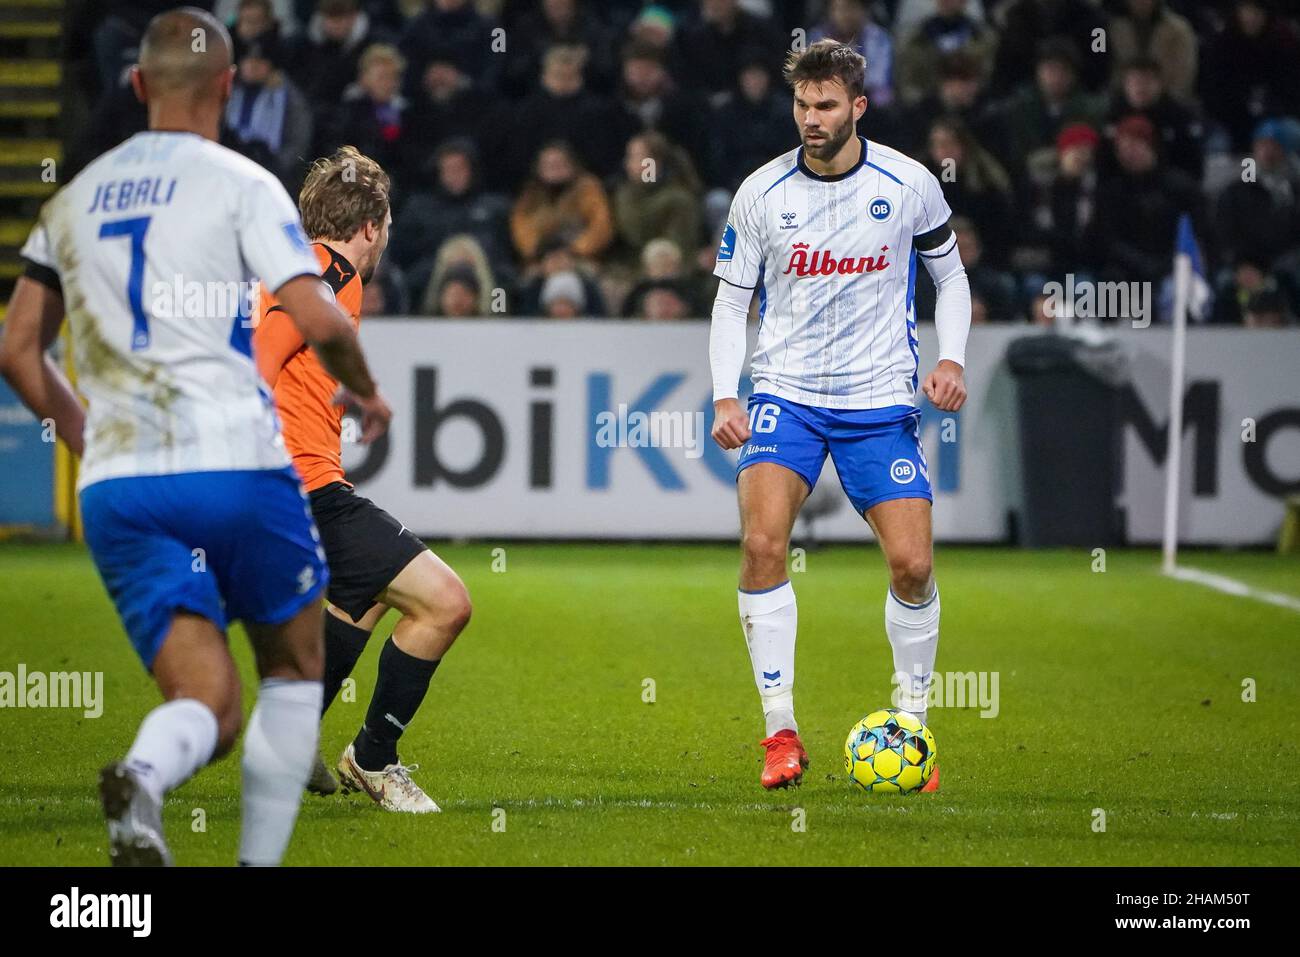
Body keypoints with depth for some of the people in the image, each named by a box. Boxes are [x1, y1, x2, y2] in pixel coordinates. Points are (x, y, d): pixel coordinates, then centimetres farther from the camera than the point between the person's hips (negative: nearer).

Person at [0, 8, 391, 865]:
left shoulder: (74, 198, 16)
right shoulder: (240, 184, 0)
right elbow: (316, 320, -10)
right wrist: (367, 392, 10)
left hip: (117, 483, 4)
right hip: (235, 462, -4)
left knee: (207, 706, 2)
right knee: (295, 667, 18)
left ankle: (143, 777, -33)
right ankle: (261, 865, 7)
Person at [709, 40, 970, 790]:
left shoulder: (909, 185, -4)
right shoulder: (761, 193, -3)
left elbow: (950, 277, 11)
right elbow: (732, 300, 6)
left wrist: (951, 360, -4)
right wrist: (726, 396, -7)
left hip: (880, 399, 0)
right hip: (785, 393, 0)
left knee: (912, 563, -7)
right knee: (763, 542, -21)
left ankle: (913, 723, 15)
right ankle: (781, 730, -12)